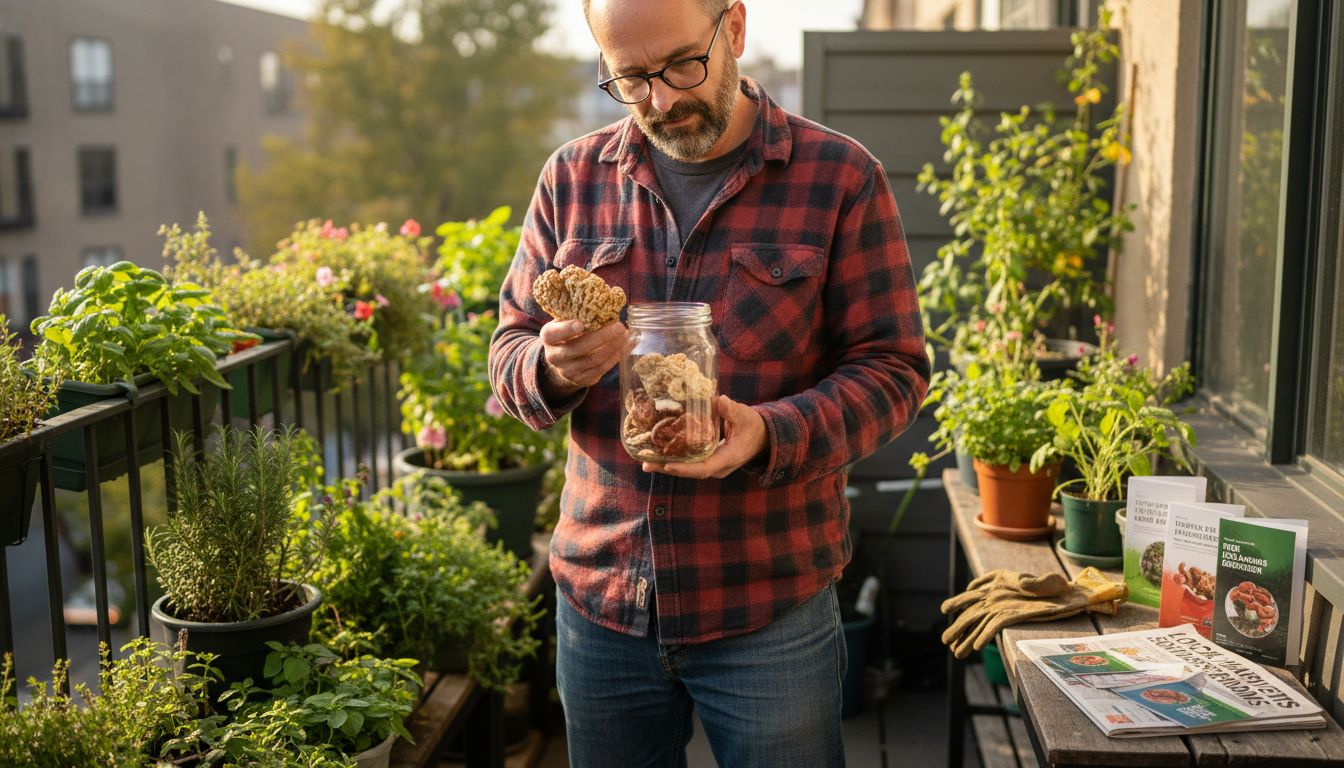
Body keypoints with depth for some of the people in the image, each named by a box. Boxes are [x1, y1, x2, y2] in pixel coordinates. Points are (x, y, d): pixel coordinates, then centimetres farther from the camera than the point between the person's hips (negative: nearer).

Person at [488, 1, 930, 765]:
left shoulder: (841, 177, -5)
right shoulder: (572, 178, 4)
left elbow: (893, 369, -5)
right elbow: (509, 350, 8)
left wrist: (770, 435, -24)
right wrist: (553, 370, -16)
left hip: (769, 612, -2)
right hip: (599, 597, 3)